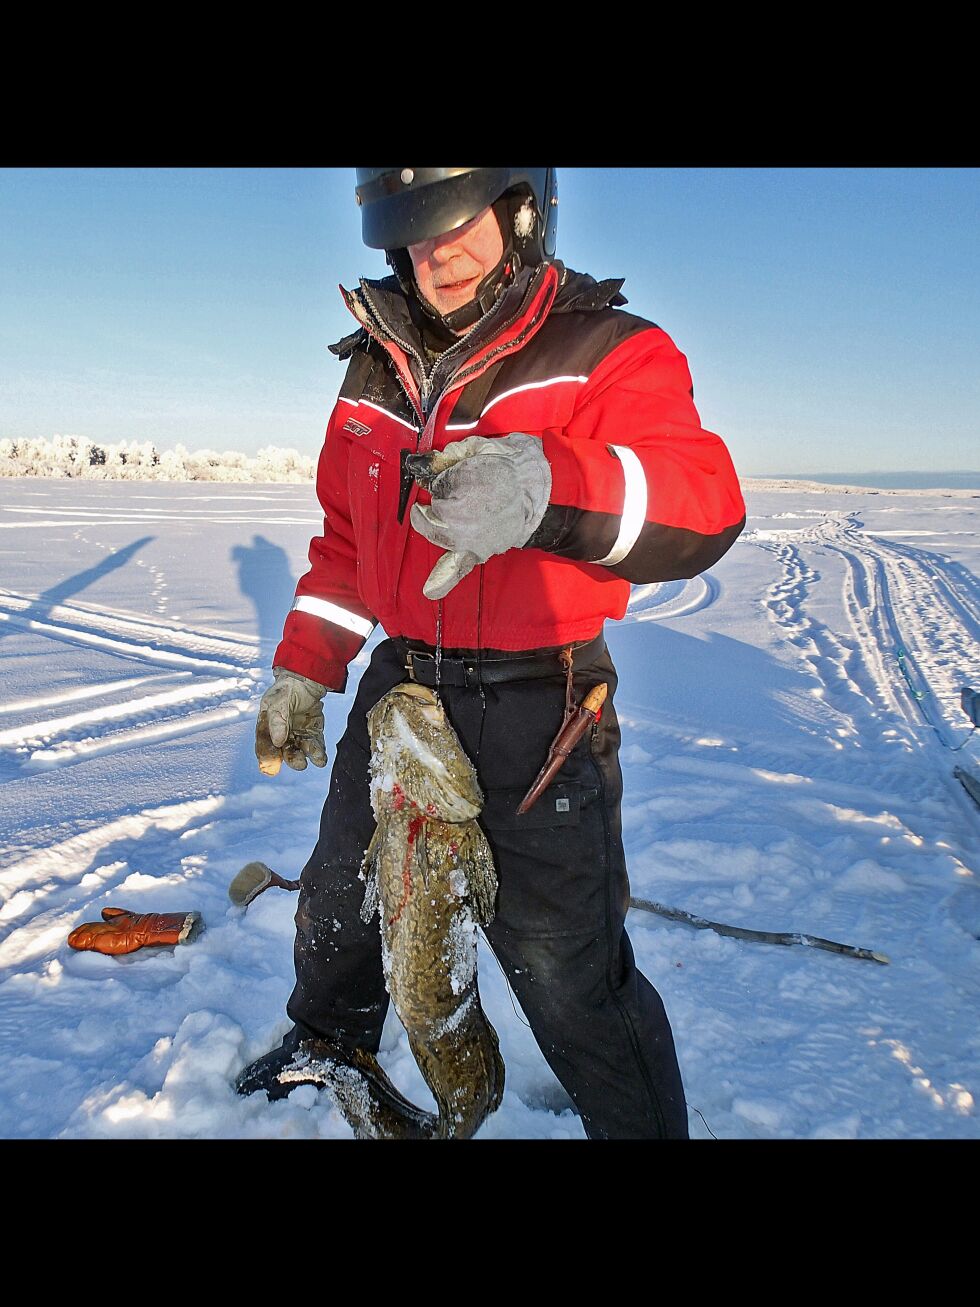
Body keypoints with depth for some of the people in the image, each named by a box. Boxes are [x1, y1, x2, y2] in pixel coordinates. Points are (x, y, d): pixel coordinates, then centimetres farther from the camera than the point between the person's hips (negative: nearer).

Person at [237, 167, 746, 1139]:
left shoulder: (609, 355, -10)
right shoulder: (377, 373, 9)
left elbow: (703, 507, -28)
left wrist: (548, 484, -47)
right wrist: (302, 670, 11)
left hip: (534, 713, -6)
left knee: (570, 975, -4)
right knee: (338, 904, 24)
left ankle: (642, 1125, 25)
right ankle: (331, 1045, 55)